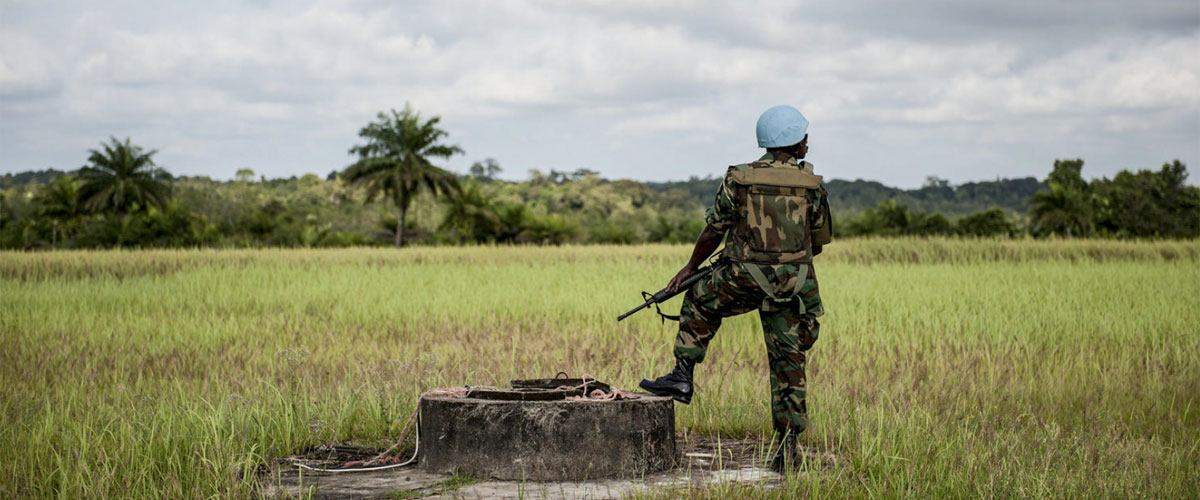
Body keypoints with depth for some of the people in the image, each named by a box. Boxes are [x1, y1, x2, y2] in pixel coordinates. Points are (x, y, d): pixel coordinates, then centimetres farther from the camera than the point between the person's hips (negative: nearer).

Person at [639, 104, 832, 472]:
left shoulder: (738, 180, -2)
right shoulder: (811, 185, 1)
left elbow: (713, 231, 3)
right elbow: (820, 240, 10)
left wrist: (691, 267, 18)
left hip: (743, 279, -1)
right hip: (791, 284, 1)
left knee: (699, 302, 27)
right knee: (788, 362, 9)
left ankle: (682, 376, 18)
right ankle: (787, 448, 6)